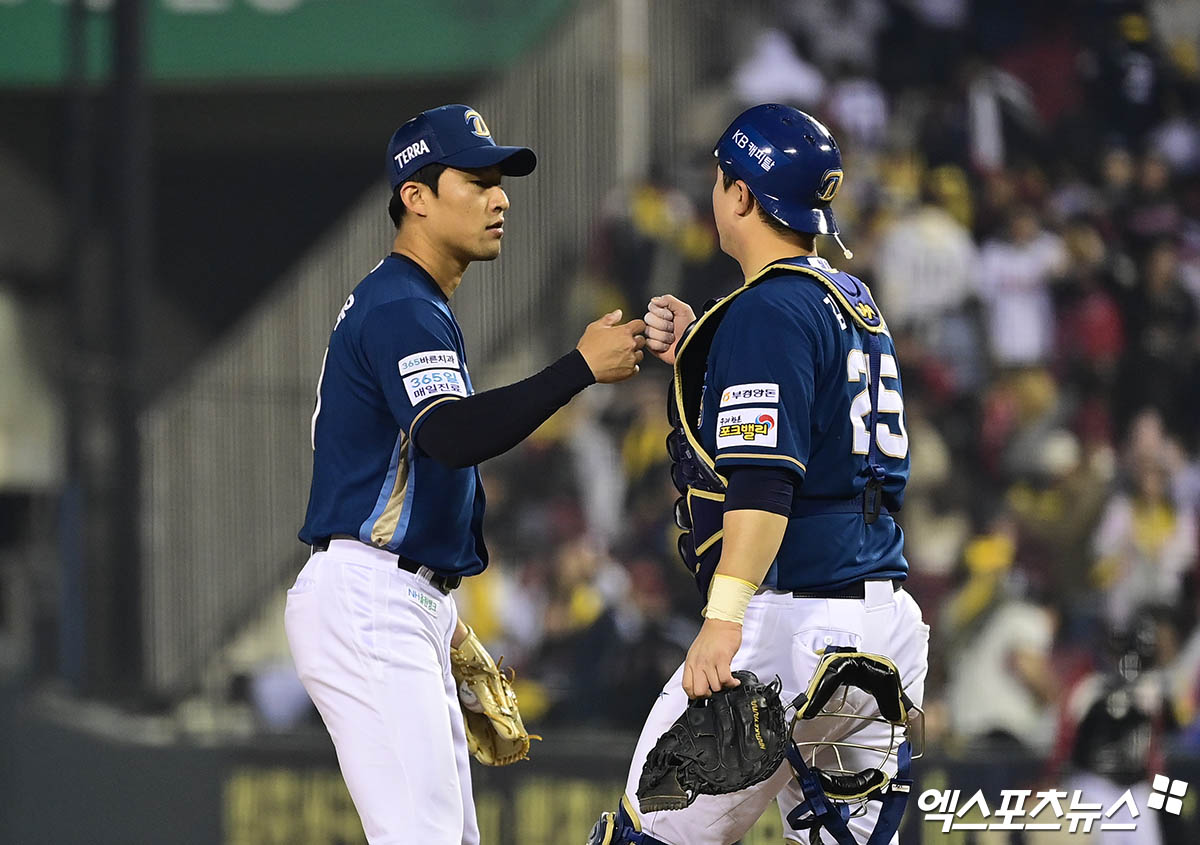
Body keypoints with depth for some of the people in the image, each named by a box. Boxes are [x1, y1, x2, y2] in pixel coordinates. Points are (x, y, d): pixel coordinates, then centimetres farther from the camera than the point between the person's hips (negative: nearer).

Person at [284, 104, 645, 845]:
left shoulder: (407, 305, 21)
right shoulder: (399, 308, -13)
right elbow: (451, 436, -32)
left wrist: (442, 614, 25)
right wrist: (582, 367, -32)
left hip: (407, 611, 11)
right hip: (366, 602, -11)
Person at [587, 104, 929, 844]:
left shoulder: (768, 310, -11)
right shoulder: (856, 304, 18)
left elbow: (765, 477, -22)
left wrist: (725, 616, -31)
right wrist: (695, 353, 20)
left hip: (795, 618, -9)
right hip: (888, 625, 9)